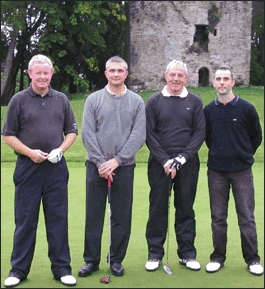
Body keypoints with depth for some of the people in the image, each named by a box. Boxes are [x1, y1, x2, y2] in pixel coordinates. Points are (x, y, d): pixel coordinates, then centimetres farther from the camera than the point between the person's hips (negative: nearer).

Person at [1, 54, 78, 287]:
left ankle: (62, 268, 15)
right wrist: (30, 152, -12)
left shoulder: (61, 99, 9)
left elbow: (72, 131, 13)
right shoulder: (19, 100, 2)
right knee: (25, 220, 4)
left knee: (58, 218, 6)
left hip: (56, 167, 2)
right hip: (28, 167, -2)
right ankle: (19, 270, 15)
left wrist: (61, 149, -5)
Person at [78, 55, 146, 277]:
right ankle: (91, 260, 16)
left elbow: (139, 136, -4)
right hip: (96, 165, 0)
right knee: (93, 215, 5)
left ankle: (116, 259, 19)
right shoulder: (94, 99, 4)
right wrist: (101, 162, -10)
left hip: (124, 166, 0)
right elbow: (88, 134, -1)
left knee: (122, 216, 6)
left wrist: (116, 160, -12)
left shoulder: (137, 101, 3)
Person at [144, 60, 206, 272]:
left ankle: (187, 253, 17)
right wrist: (165, 160, -9)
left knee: (186, 208, 7)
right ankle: (155, 254, 14)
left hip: (187, 164, 1)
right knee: (158, 208, 3)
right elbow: (149, 134, 0)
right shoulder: (154, 101, 4)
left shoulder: (195, 102, 6)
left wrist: (181, 158, -9)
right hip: (160, 164, -1)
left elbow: (200, 132, 1)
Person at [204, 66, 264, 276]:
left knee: (246, 217, 2)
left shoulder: (246, 108, -4)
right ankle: (218, 257, 19)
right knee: (218, 217, 8)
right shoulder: (208, 110, 3)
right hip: (216, 171, 2)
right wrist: (219, 154, 12)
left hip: (242, 171, -2)